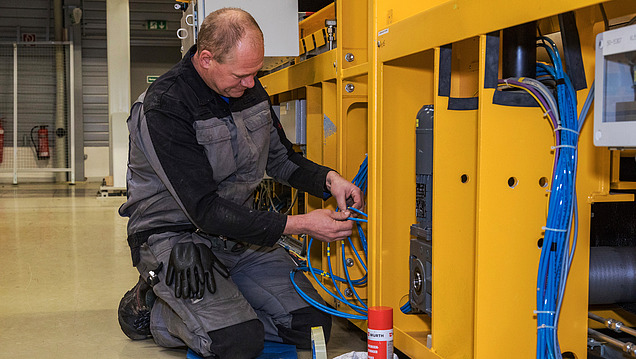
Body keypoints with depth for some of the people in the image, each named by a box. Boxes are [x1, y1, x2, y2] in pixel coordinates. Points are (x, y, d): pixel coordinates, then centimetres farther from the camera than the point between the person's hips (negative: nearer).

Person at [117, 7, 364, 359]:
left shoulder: (249, 89, 1)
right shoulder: (165, 108, -23)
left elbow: (280, 158, 15)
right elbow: (205, 210, -25)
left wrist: (328, 179, -6)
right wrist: (298, 224, -28)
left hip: (239, 229, 7)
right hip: (175, 235, -6)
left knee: (312, 324, -6)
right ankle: (150, 307, 2)